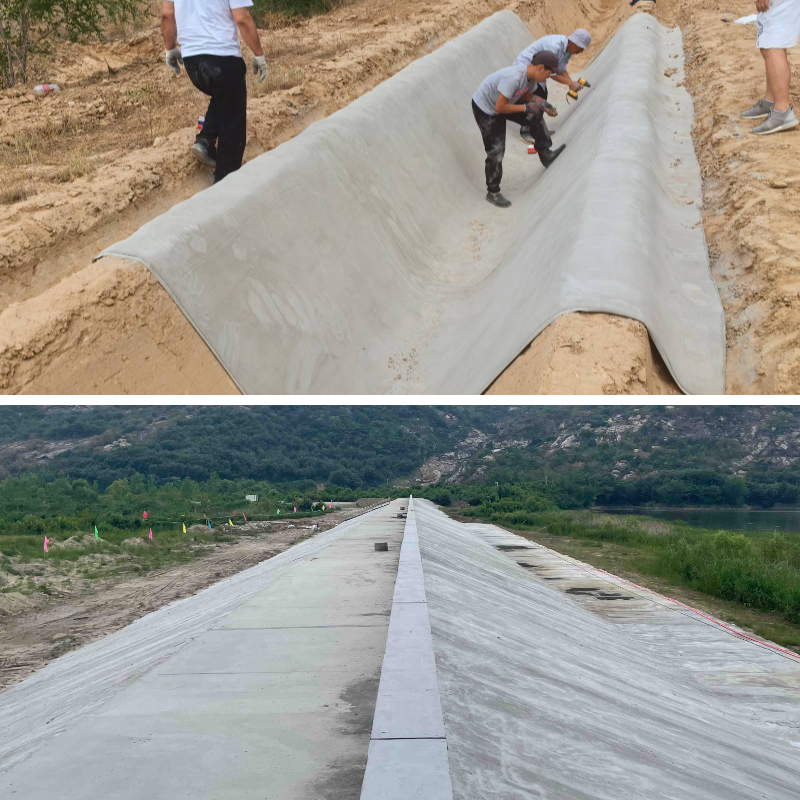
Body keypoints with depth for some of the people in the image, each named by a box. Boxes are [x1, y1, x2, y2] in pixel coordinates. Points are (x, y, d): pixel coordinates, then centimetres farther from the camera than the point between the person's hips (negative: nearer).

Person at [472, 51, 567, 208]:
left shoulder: (531, 76, -9)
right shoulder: (513, 78, -37)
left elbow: (527, 98, 8)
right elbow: (499, 107, -34)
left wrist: (543, 106, -10)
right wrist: (526, 108, -28)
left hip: (501, 103, 8)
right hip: (486, 110, -8)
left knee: (535, 116, 4)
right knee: (496, 151, -5)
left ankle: (545, 155, 16)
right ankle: (493, 193, 9)